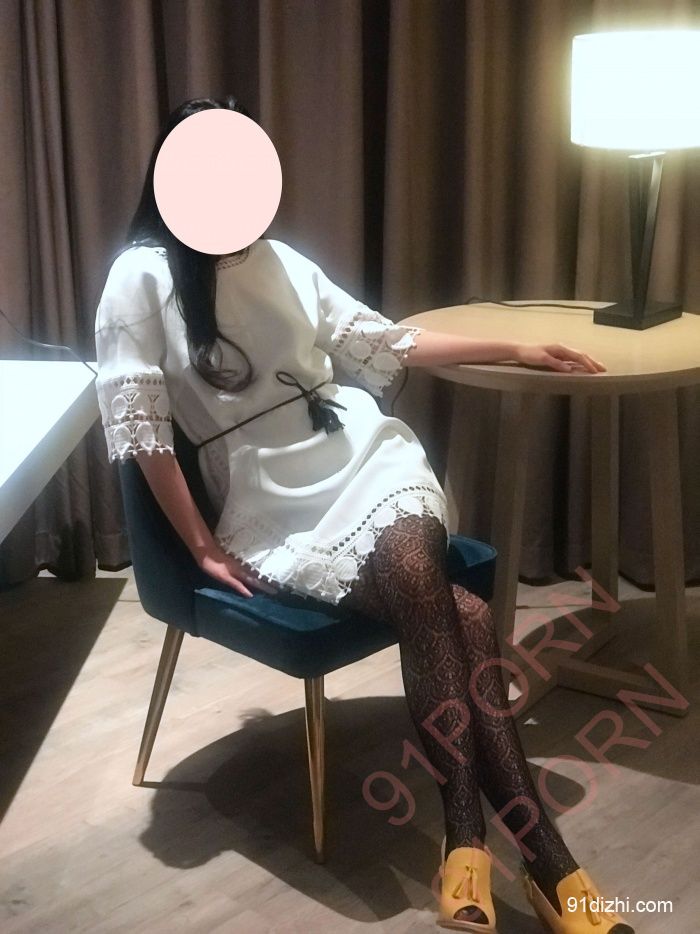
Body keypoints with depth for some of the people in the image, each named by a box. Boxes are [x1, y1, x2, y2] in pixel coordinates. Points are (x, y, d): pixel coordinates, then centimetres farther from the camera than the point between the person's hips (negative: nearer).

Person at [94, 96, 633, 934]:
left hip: (363, 453, 4)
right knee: (458, 616, -27)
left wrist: (518, 350, 18)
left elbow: (382, 344, 19)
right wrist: (203, 546, -10)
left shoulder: (280, 261, 14)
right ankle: (541, 860, -23)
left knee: (416, 575, -32)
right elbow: (140, 426, -8)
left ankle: (469, 842, -27)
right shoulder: (142, 277, -3)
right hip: (271, 503, -4)